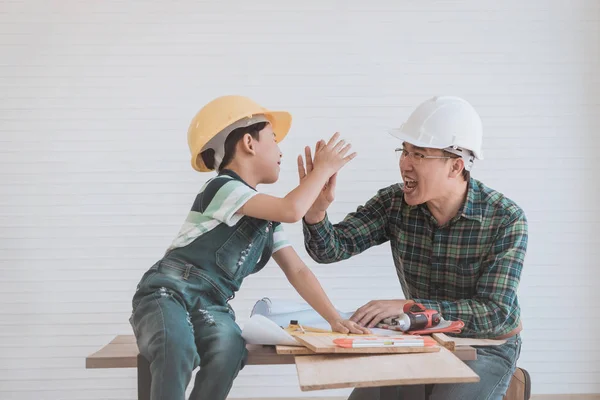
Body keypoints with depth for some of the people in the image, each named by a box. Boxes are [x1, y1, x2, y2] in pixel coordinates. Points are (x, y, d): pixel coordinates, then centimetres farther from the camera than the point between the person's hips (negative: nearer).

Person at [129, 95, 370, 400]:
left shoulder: (266, 216, 18)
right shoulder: (224, 188, -10)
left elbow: (297, 270, 14)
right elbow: (292, 210, -23)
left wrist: (334, 319, 3)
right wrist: (323, 168, -7)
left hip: (211, 306, 6)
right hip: (167, 293, -6)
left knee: (229, 348, -30)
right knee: (177, 349, -39)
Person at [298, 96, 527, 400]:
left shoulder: (506, 218, -20)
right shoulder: (394, 203, -11)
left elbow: (495, 313, -25)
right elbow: (332, 248, -14)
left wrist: (408, 306, -34)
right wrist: (315, 211, -35)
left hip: (487, 347, -2)